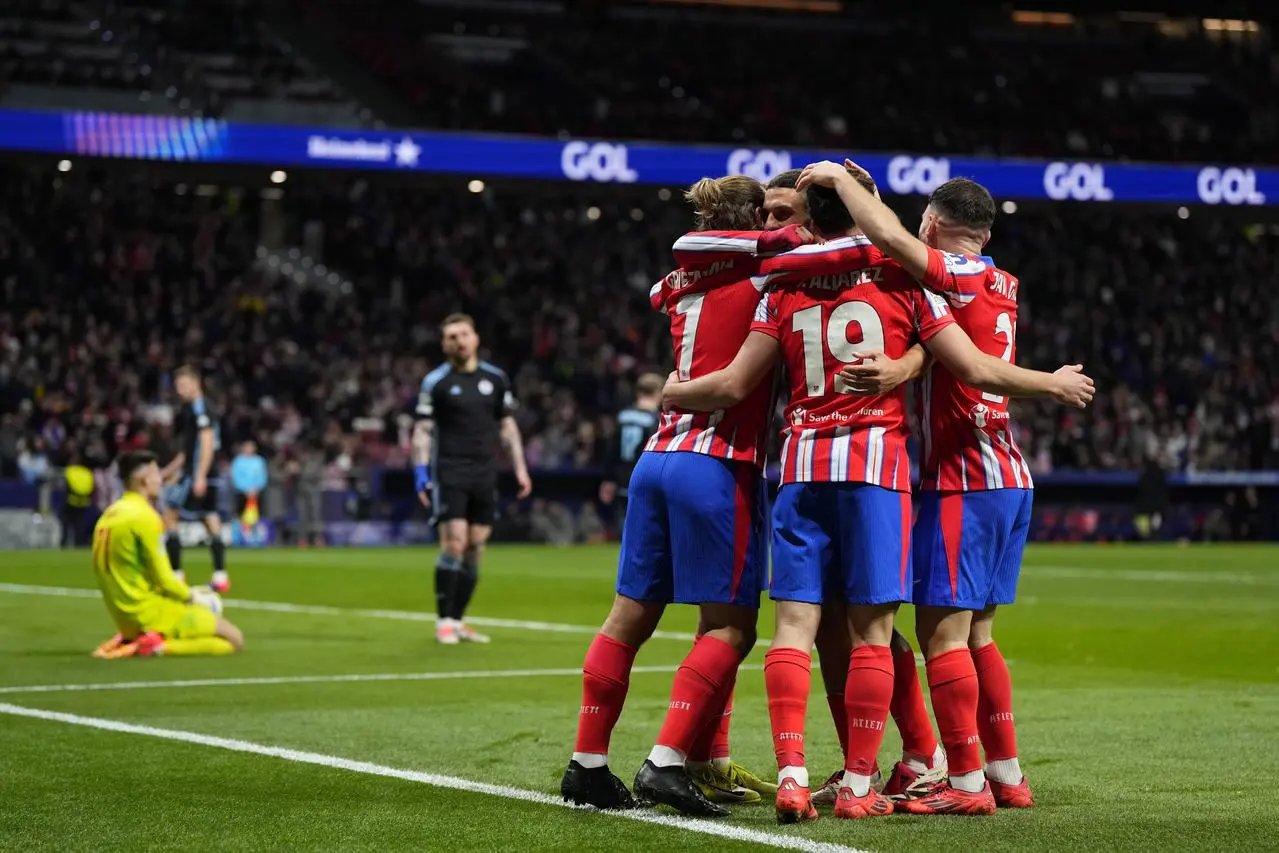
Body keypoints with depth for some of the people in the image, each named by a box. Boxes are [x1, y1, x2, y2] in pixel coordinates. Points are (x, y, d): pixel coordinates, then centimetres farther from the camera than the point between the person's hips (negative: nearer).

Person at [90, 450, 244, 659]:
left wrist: (184, 593, 15)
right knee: (234, 639, -4)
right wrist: (191, 596, 3)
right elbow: (163, 578, -16)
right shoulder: (145, 517, -16)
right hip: (150, 612, -9)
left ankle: (131, 641, 8)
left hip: (123, 615, 9)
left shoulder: (109, 515, 11)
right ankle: (160, 646, -15)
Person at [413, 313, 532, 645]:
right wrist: (421, 473, -12)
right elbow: (423, 430, -2)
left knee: (475, 550, 4)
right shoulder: (435, 382, -2)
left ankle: (458, 621, 13)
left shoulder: (495, 379, 9)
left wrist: (520, 468, 8)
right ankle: (444, 621, -5)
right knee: (454, 544, -13)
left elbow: (507, 426, 15)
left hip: (485, 474, 4)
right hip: (450, 472, -4)